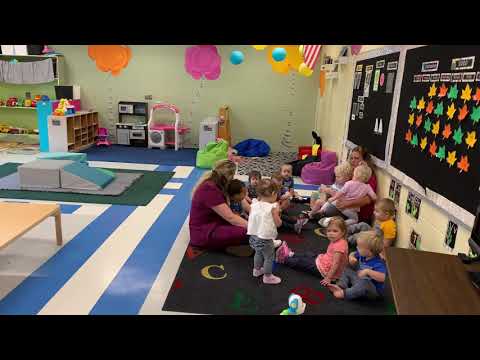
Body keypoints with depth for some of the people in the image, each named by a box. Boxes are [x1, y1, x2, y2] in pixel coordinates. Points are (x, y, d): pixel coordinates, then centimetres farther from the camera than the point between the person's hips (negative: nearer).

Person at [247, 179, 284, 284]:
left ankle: (257, 270, 46)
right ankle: (267, 276, 23)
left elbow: (251, 219, 7)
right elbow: (278, 223, -13)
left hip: (254, 235, 7)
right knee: (269, 257, 11)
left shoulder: (254, 204, -3)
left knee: (258, 253, 28)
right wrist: (277, 212, 2)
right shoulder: (273, 207, -18)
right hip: (265, 238, -7)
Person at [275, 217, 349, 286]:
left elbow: (335, 264, -31)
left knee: (302, 262, 5)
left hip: (323, 269, -8)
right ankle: (291, 255, 37)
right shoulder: (337, 241, -1)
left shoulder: (339, 245, -31)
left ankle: (285, 259, 22)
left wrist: (328, 278, -28)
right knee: (307, 255, 20)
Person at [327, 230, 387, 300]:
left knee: (363, 283, -41)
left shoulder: (378, 263, -31)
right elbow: (353, 254, 15)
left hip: (374, 290, -9)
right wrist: (351, 258, -9)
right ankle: (340, 286, -14)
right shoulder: (362, 255, -6)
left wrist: (368, 271, -45)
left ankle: (344, 293, -32)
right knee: (347, 271, 9)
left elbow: (382, 278, -44)